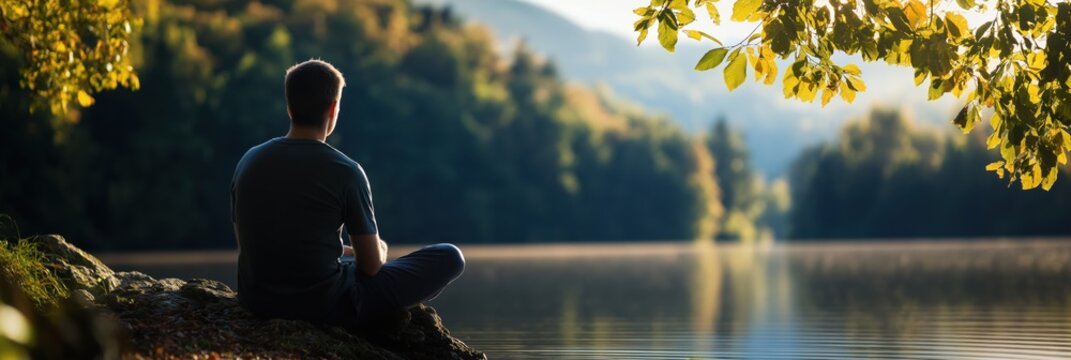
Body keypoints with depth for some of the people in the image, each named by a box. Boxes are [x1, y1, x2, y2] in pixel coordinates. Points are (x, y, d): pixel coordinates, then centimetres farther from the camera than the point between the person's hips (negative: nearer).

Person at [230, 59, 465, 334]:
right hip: (327, 306, -5)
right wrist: (379, 250, 18)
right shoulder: (345, 172, -14)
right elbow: (372, 264, -8)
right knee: (450, 257, 7)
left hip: (257, 301, 6)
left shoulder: (248, 161, 1)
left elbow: (247, 245, 13)